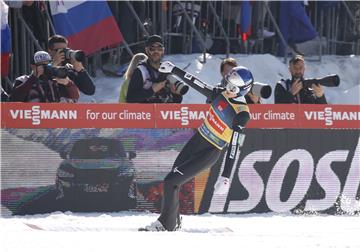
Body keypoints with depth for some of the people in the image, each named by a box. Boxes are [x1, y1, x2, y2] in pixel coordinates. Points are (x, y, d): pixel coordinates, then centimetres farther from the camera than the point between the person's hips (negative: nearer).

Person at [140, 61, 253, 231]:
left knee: (171, 181, -11)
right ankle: (174, 221, 33)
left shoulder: (241, 114, -22)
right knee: (173, 181, 13)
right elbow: (197, 84, 10)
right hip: (196, 140, 7)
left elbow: (234, 148, -25)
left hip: (209, 154, -7)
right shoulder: (220, 94, -3)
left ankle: (167, 224, 8)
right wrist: (174, 70, 14)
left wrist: (225, 177, -28)